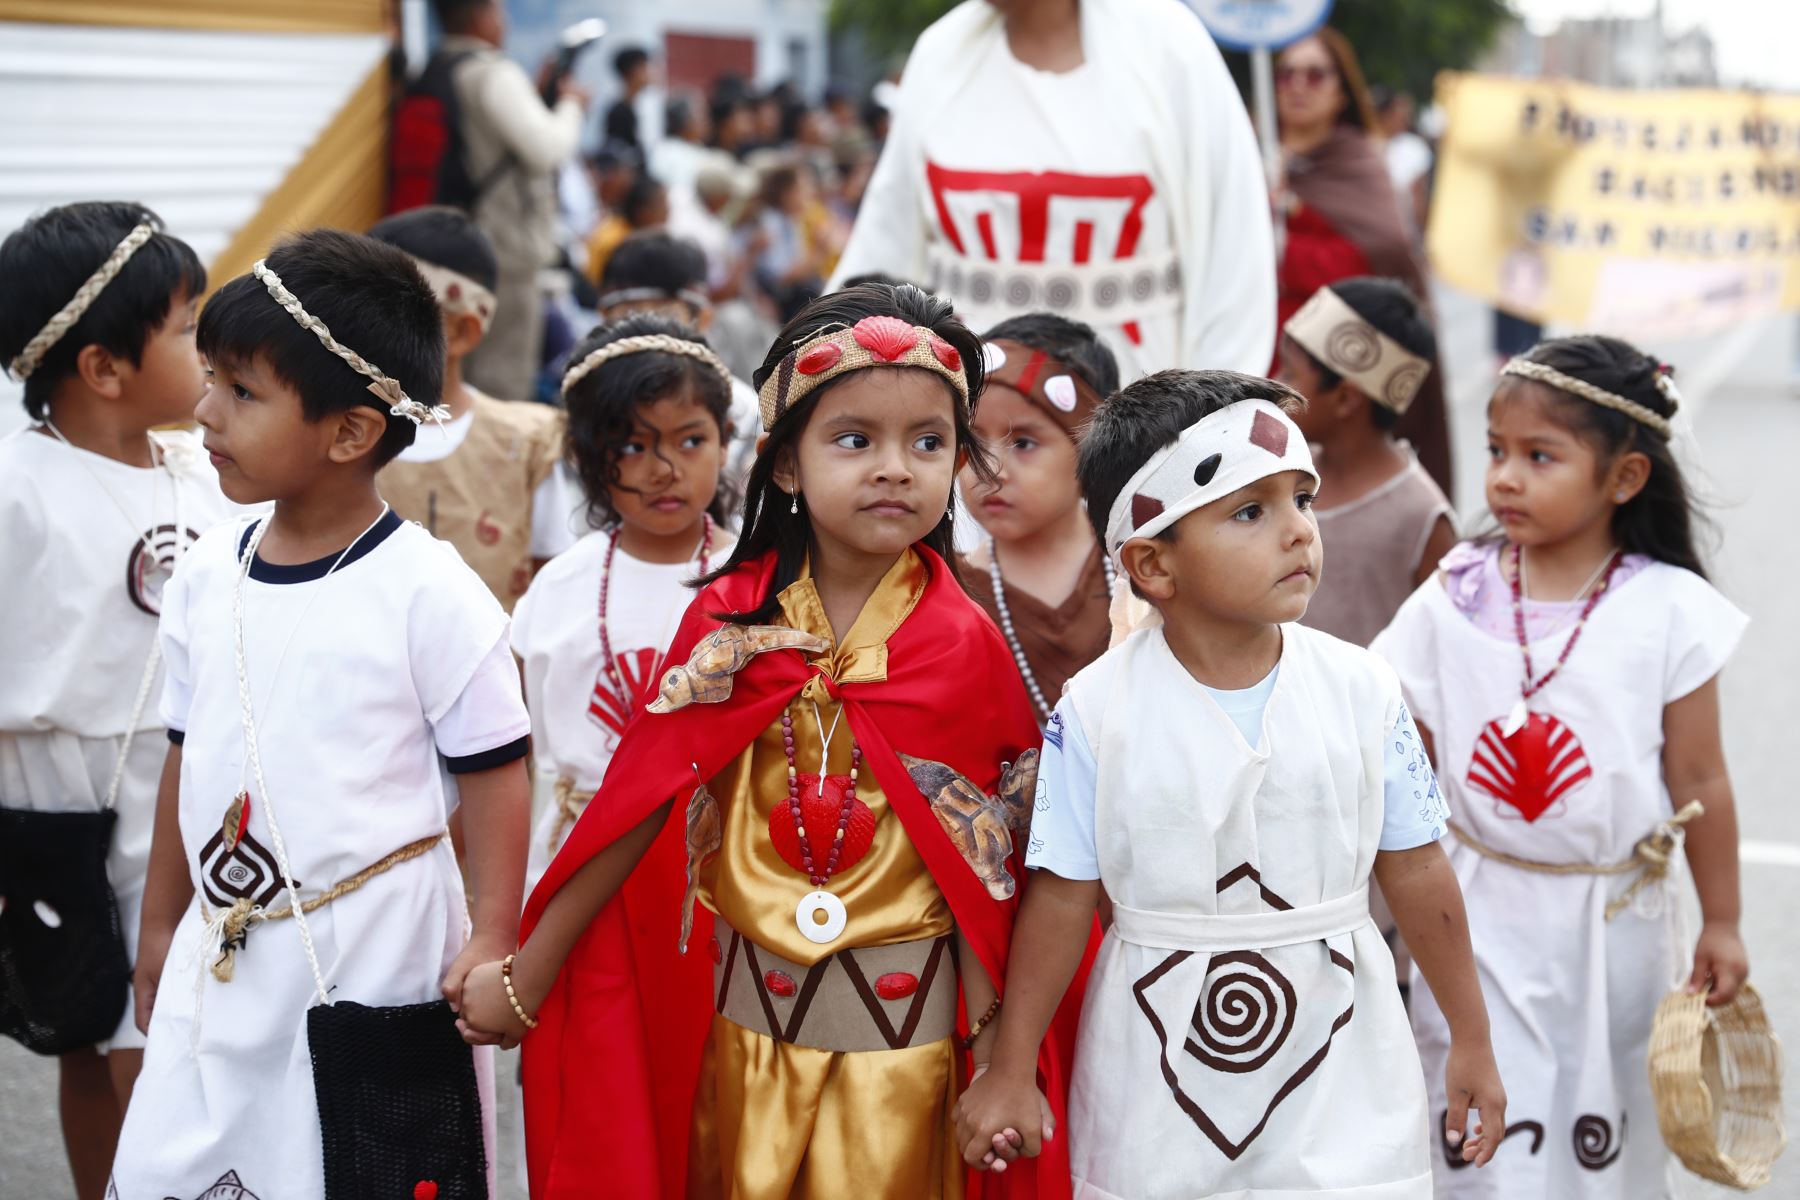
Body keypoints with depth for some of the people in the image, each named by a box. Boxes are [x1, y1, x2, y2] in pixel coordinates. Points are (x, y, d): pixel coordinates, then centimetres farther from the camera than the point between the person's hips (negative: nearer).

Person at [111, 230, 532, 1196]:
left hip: (376, 959, -5)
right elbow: (189, 754, 13)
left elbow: (493, 767, -9)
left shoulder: (428, 590, -14)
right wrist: (161, 922, 18)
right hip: (221, 960, 6)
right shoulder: (208, 573, 4)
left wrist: (494, 937, -14)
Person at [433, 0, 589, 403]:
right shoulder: (494, 74, -14)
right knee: (502, 373, -7)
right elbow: (548, 147, -18)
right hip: (505, 245, -9)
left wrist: (541, 95, 15)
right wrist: (570, 105, 1)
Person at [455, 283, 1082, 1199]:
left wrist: (989, 1047, -4)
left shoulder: (964, 645, -8)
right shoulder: (729, 620, -5)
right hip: (745, 1016, 2)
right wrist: (525, 980, -2)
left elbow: (982, 859, -4)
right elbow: (637, 800, -3)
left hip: (902, 1021, -2)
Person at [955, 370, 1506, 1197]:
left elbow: (1417, 875, 2)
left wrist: (1472, 1040, 9)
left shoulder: (1361, 692, -5)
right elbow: (1062, 897, -4)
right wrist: (1011, 1073, 0)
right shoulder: (1097, 712, -10)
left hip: (1340, 1079, 1)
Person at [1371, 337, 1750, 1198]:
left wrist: (1721, 923, 4)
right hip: (1481, 916, 1)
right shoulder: (1455, 596, -5)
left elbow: (1698, 782, -3)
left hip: (1613, 922, 0)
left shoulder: (1668, 611, -9)